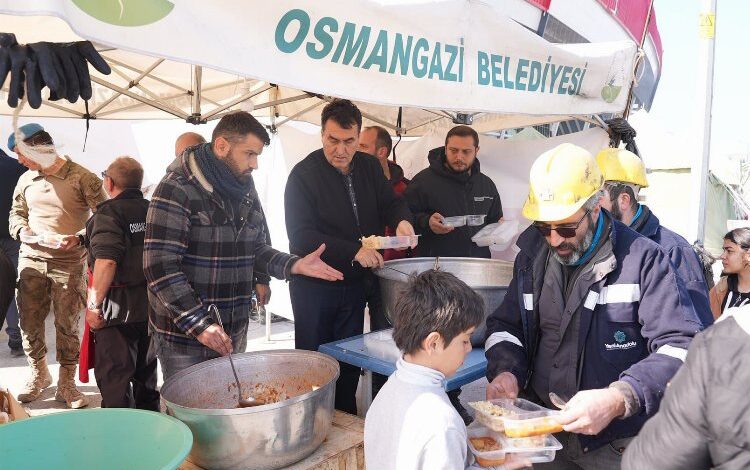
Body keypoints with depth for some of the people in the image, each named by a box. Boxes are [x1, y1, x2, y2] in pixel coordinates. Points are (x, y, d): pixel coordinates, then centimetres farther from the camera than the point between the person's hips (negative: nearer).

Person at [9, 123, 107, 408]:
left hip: (68, 264, -5)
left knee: (67, 326, 2)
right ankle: (38, 375, 33)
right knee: (29, 322, 11)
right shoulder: (26, 179, 9)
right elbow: (16, 211, 21)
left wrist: (78, 238, -20)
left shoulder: (81, 178, -7)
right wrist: (21, 230, -1)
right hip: (30, 260, 5)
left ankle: (66, 384, 17)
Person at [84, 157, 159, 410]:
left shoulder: (109, 213, -13)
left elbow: (106, 261, -25)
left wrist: (94, 305, -18)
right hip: (153, 305, 7)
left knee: (114, 378, 4)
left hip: (119, 308, -7)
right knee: (146, 369, 20)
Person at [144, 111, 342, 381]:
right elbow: (159, 266, -20)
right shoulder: (176, 190, -14)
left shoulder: (246, 192, 9)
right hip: (184, 337, -6)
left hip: (234, 334, 7)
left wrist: (294, 265, -3)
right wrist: (199, 324, -23)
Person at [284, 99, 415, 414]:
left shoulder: (369, 167, 4)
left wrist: (402, 220, -16)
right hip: (314, 285, -5)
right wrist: (354, 251, -29)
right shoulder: (304, 174, -14)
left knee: (350, 362, 17)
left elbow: (390, 202, 9)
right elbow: (301, 235, -20)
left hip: (354, 282, 6)